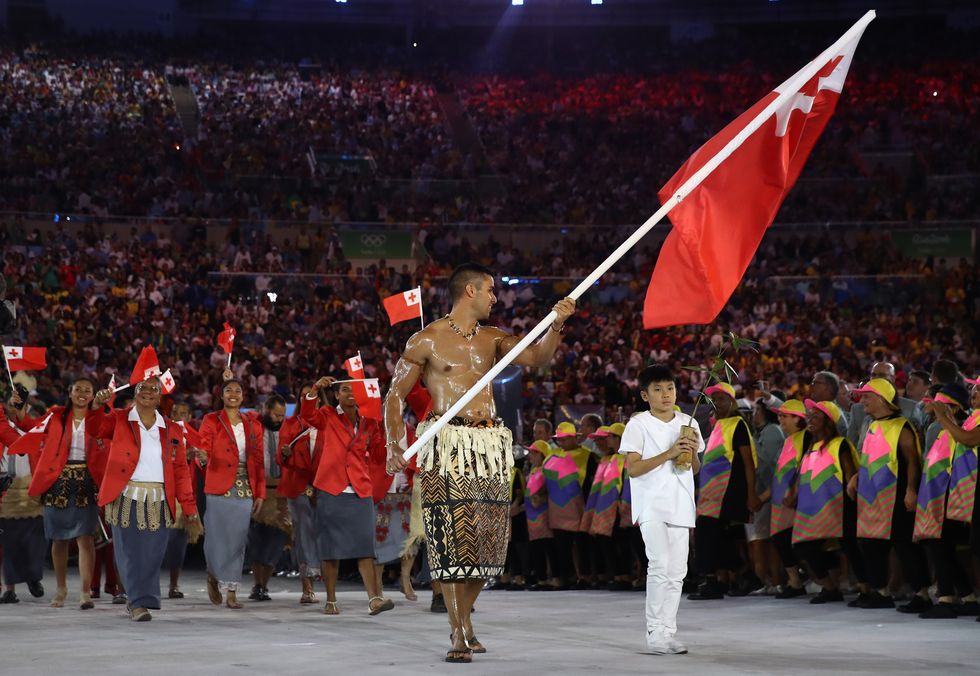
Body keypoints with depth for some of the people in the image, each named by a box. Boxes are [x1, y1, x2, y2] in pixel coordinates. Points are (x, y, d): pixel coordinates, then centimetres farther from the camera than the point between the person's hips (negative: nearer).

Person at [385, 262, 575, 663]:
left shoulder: (492, 339, 15)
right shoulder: (427, 340, 0)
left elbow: (537, 358, 5)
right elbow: (396, 394, 4)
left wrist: (556, 325, -12)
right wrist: (393, 445, -7)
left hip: (491, 446, 6)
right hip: (448, 445, -6)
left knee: (489, 539, 6)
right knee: (452, 538, -10)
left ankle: (464, 617, 23)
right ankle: (459, 634, -8)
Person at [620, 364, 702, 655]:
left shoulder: (688, 424, 13)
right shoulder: (638, 425, -3)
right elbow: (633, 468, -11)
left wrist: (693, 453, -4)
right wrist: (669, 453, -18)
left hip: (680, 506, 6)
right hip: (652, 505, -5)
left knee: (677, 571, 4)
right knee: (660, 566, -17)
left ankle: (668, 631, 10)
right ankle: (655, 634, -13)